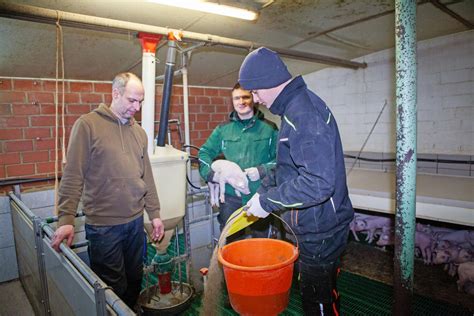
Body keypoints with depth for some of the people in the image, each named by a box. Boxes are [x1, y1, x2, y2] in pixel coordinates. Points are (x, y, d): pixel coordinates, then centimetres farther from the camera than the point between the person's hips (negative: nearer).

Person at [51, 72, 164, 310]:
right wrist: (66, 219, -15)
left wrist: (154, 214, 12)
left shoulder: (139, 132, 9)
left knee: (135, 281, 17)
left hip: (136, 221, 5)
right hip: (103, 225, -5)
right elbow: (73, 176, -9)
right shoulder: (87, 125, -7)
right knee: (114, 289, 7)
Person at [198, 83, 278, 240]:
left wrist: (262, 171, -17)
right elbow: (204, 153, 7)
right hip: (230, 197, 1)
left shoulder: (269, 128, 2)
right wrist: (212, 175, -9)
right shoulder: (223, 129, 8)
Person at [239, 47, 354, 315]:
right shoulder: (296, 108, 10)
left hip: (320, 232, -10)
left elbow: (318, 182, -33)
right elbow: (286, 168, 19)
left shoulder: (303, 111, -24)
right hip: (314, 226, 10)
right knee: (326, 294, 25)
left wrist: (268, 201, -23)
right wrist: (263, 191, 11)